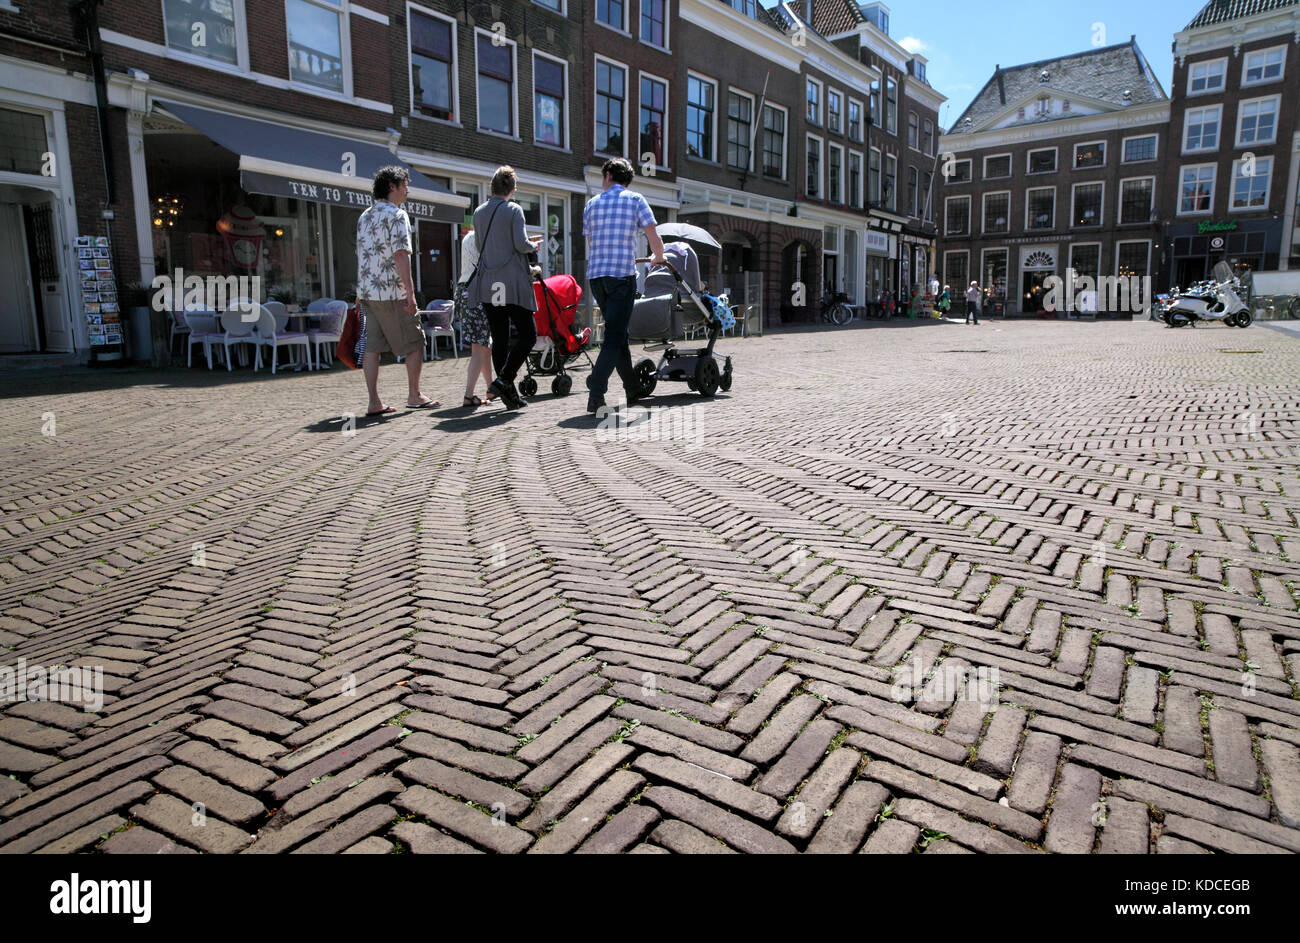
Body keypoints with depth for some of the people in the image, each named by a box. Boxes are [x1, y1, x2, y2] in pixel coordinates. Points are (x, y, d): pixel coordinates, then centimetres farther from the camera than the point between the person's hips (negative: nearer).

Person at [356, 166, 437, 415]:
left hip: (368, 292, 8)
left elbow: (362, 255, 20)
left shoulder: (365, 216, 17)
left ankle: (374, 402, 3)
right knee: (415, 342, 5)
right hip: (391, 291, -8)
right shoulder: (396, 215, -8)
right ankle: (414, 395, 10)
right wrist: (410, 291, -20)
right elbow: (401, 255, -17)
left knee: (372, 346, 4)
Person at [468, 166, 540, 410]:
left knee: (499, 338, 7)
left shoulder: (479, 212, 13)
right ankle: (503, 379, -14)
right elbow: (521, 244, -11)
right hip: (512, 282, -6)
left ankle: (509, 393, 8)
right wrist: (534, 246, 10)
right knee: (527, 334, 2)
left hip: (487, 283, 6)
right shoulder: (514, 210, -4)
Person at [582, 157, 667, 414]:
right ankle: (595, 393, -19)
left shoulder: (592, 203, 15)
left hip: (595, 275, 5)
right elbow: (655, 239, -1)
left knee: (618, 333, 16)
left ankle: (633, 390, 23)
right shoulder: (635, 199, 4)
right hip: (623, 273, -5)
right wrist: (657, 258, 20)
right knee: (615, 336, -6)